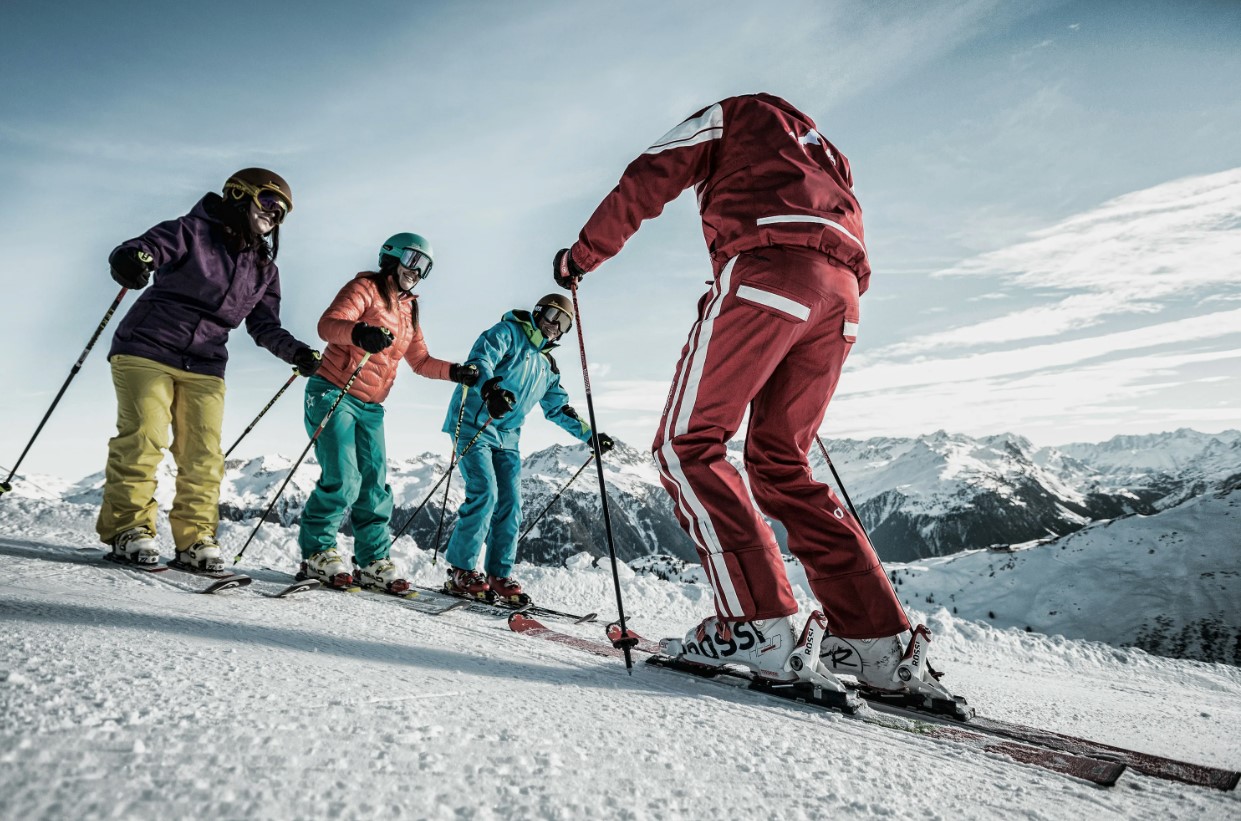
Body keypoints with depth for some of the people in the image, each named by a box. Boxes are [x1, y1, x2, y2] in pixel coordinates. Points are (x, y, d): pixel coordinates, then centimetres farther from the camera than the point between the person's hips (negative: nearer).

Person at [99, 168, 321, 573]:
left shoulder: (264, 268, 15)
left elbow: (264, 326, 16)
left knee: (204, 456, -2)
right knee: (143, 439, -13)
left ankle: (195, 539, 3)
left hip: (204, 366, 5)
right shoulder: (193, 231, 0)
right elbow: (141, 248, -14)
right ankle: (128, 528, -2)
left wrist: (295, 351, -2)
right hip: (147, 350, -4)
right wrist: (130, 260, -38)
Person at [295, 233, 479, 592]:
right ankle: (317, 553, 0)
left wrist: (456, 371, 6)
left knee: (375, 487, 2)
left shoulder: (408, 311, 19)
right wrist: (360, 333, -41)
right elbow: (328, 324, -20)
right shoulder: (365, 288, -3)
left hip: (370, 408, 7)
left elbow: (420, 361, 22)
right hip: (333, 395, -7)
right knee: (342, 480, -15)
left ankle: (373, 562, 9)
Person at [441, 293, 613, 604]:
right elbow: (480, 358, -20)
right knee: (484, 493, -19)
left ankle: (499, 576, 7)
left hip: (507, 438, 7)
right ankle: (461, 571, -9)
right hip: (474, 424, -7)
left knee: (510, 505, -1)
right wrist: (490, 389, -40)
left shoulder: (548, 366, 20)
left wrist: (590, 435, 17)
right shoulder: (508, 332, -1)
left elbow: (559, 408, 26)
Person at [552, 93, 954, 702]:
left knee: (685, 444, -7)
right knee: (780, 464, 8)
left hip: (768, 268, -7)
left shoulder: (727, 115, 24)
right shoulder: (816, 146, 43)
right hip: (840, 292, 7)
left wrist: (582, 254, 22)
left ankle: (759, 625, -18)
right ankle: (880, 641, 1)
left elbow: (646, 183, 12)